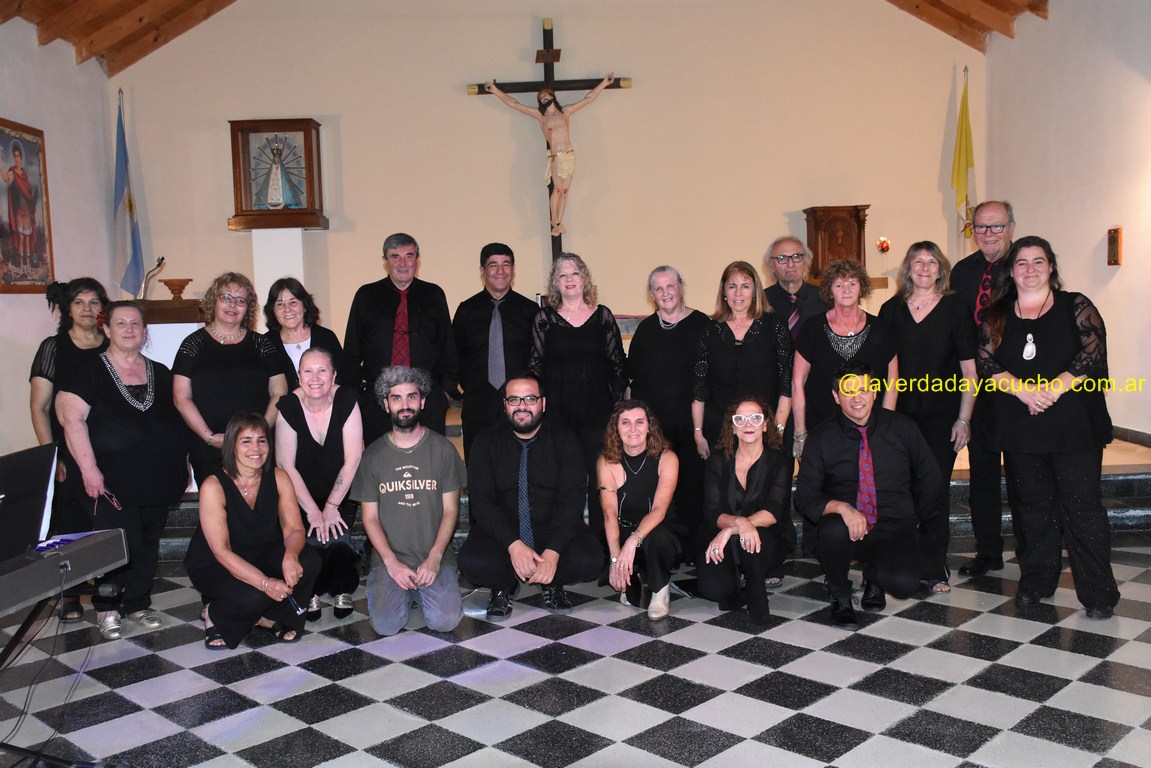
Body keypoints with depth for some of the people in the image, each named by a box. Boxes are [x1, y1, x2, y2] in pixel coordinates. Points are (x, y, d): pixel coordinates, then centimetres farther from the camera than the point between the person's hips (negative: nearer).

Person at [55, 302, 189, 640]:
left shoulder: (161, 374, 13)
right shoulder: (89, 373, -1)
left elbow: (178, 419, 18)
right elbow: (72, 418, -10)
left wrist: (182, 466, 13)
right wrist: (88, 468, -17)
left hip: (157, 480, 4)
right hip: (113, 481, -4)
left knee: (149, 542, 10)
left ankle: (138, 603, 24)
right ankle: (106, 607, 12)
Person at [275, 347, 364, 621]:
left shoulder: (347, 401, -14)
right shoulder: (288, 406, -13)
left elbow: (352, 460, -13)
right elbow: (285, 465, -11)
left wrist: (331, 506, -15)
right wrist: (312, 511, -16)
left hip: (342, 493, 0)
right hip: (302, 494, 0)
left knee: (336, 537, -24)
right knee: (313, 540, -24)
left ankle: (343, 591, 6)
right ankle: (311, 593, 6)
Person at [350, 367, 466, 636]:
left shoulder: (443, 449, 3)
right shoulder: (373, 455, 5)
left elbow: (450, 510, 1)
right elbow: (370, 517, 4)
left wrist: (434, 557, -12)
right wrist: (391, 562, -11)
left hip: (435, 556, 0)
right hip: (389, 557, 0)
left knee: (445, 621, -20)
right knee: (386, 625, -20)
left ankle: (423, 589, 13)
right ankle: (404, 592, 13)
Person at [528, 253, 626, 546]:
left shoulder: (602, 315, 6)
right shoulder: (544, 318, 4)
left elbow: (617, 363, 8)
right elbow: (534, 366, 6)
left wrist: (617, 406, 3)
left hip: (598, 412, 1)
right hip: (557, 414, 0)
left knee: (600, 481, 3)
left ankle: (601, 545, 13)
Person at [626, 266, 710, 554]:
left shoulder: (700, 323, 3)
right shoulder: (646, 328, 10)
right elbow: (631, 371, 11)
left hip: (692, 419, -2)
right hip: (654, 419, 2)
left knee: (693, 477, 0)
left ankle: (694, 546, 10)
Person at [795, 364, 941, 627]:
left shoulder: (902, 428, 1)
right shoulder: (822, 437, -3)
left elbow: (929, 477, 14)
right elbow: (805, 495, -7)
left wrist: (918, 521, 13)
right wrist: (841, 507, -25)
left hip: (894, 528, 1)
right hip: (847, 526, 0)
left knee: (905, 583, -27)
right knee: (834, 530, -37)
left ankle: (874, 576, 13)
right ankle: (839, 595, -4)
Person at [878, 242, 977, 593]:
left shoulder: (955, 308, 0)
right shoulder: (891, 310, 6)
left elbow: (969, 370, 0)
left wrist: (964, 419, -6)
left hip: (942, 414, -1)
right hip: (899, 414, 2)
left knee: (936, 488, 2)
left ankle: (935, 567, 13)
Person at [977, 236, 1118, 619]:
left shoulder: (1075, 306, 4)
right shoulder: (996, 316, 10)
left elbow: (1094, 351, -7)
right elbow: (986, 361, 0)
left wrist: (1054, 389, -17)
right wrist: (1023, 390, -16)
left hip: (1074, 425, -3)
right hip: (1020, 427, 3)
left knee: (1082, 505, -3)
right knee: (1033, 505, 12)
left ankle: (1098, 592, 5)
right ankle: (1036, 581, 24)